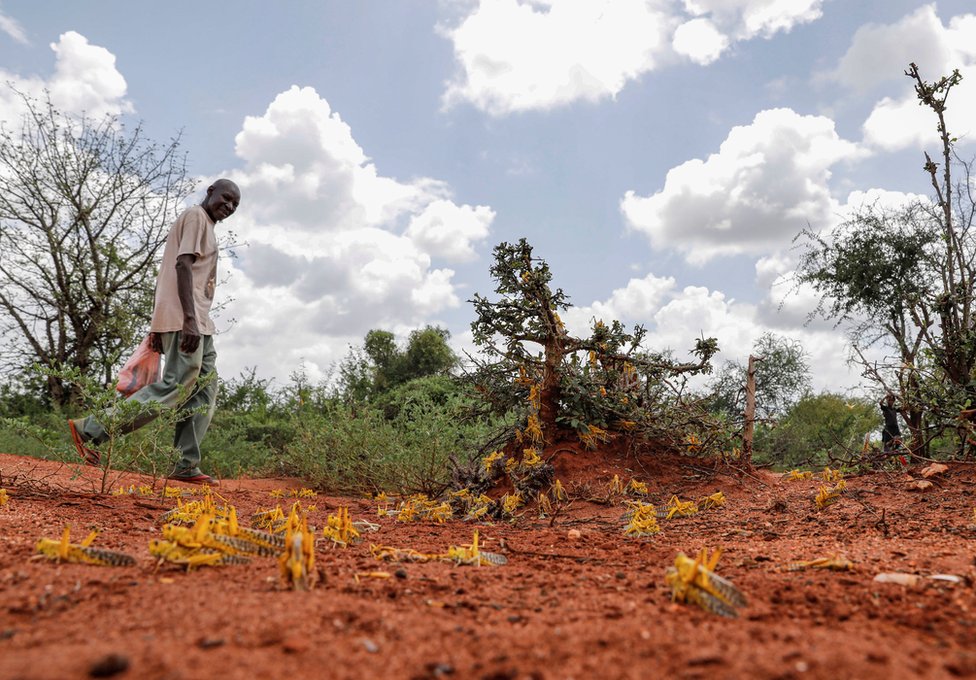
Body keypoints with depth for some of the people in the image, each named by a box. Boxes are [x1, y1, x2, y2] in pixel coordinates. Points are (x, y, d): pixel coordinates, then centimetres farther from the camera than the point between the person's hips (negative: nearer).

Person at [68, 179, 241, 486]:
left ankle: (185, 465, 0)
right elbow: (183, 265, -16)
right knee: (177, 385, -14)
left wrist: (159, 326, 20)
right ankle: (91, 429, -8)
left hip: (198, 321, 10)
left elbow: (164, 274, 24)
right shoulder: (196, 216, -2)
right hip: (184, 317, -10)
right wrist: (190, 319, -25)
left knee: (204, 389, 3)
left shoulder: (205, 225, 26)